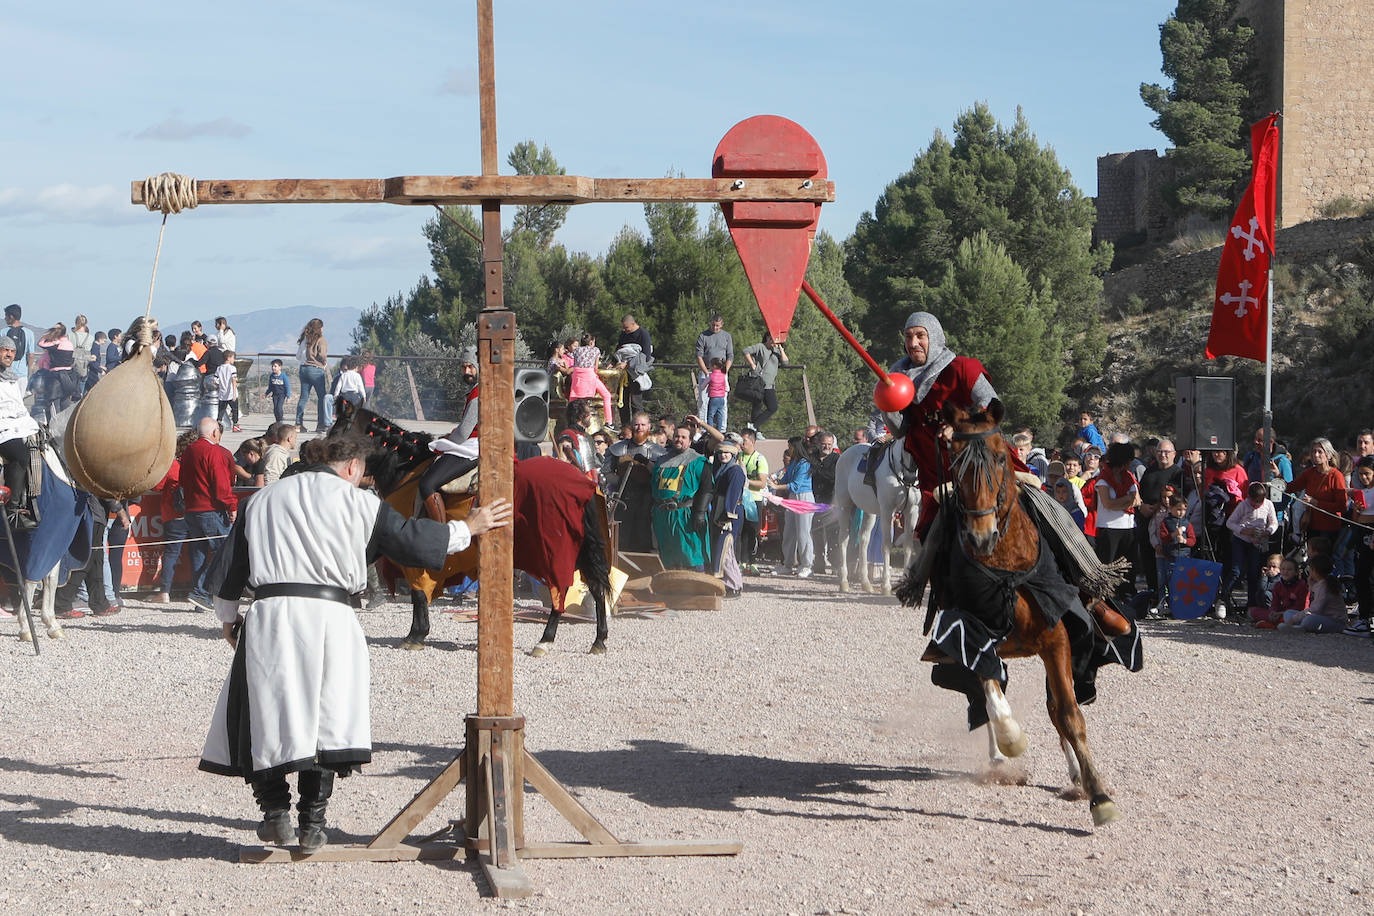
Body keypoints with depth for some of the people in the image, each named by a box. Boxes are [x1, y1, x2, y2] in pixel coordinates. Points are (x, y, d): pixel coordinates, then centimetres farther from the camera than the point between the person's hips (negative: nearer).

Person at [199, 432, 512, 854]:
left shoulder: (264, 499, 17)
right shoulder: (360, 502, 6)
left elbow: (233, 563, 19)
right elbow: (412, 539, 6)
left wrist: (228, 617, 30)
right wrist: (469, 527, 19)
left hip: (270, 614, 1)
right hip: (331, 614, -1)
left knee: (265, 712, 9)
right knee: (326, 717, 5)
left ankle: (275, 811, 6)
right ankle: (312, 823, 4)